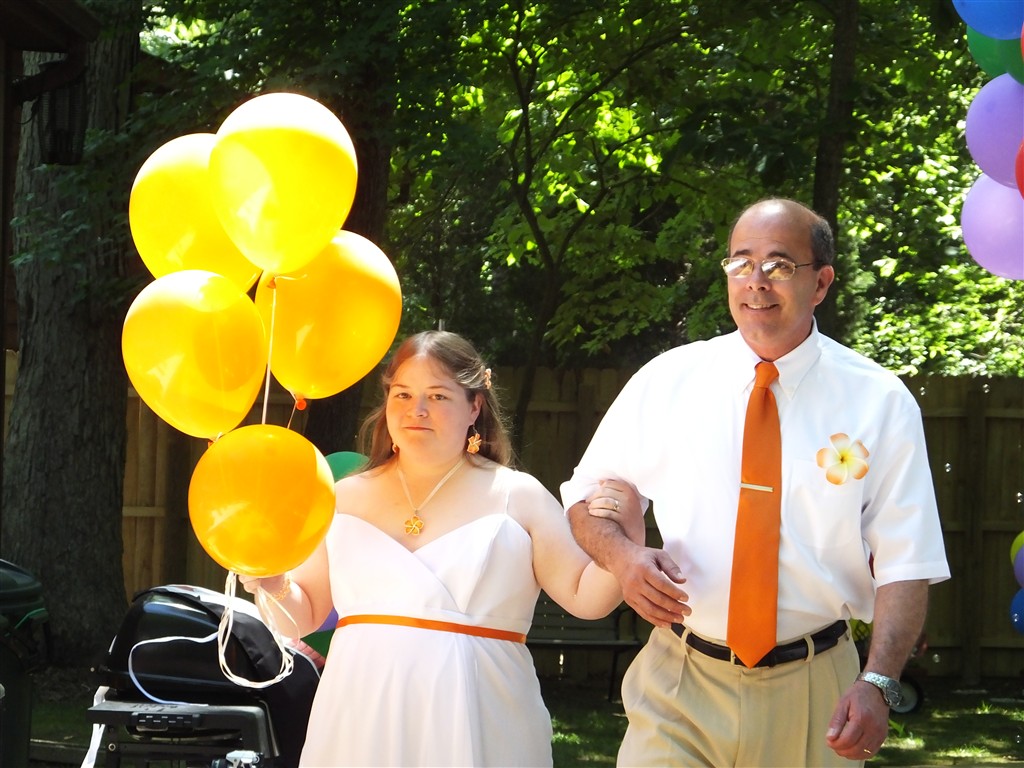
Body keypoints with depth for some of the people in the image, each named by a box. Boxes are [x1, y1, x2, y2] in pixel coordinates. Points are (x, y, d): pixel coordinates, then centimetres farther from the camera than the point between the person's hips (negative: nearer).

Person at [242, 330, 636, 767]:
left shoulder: (517, 497, 3)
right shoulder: (345, 498, 10)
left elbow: (585, 597, -1)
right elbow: (302, 617, 14)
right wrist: (274, 586, -8)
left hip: (476, 726, -2)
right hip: (362, 725, 3)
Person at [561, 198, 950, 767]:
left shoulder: (880, 403, -2)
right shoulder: (668, 381, 2)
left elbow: (906, 565, -6)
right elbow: (590, 495, 10)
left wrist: (878, 683, -21)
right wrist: (622, 555, -13)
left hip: (812, 698, 0)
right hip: (679, 691, 1)